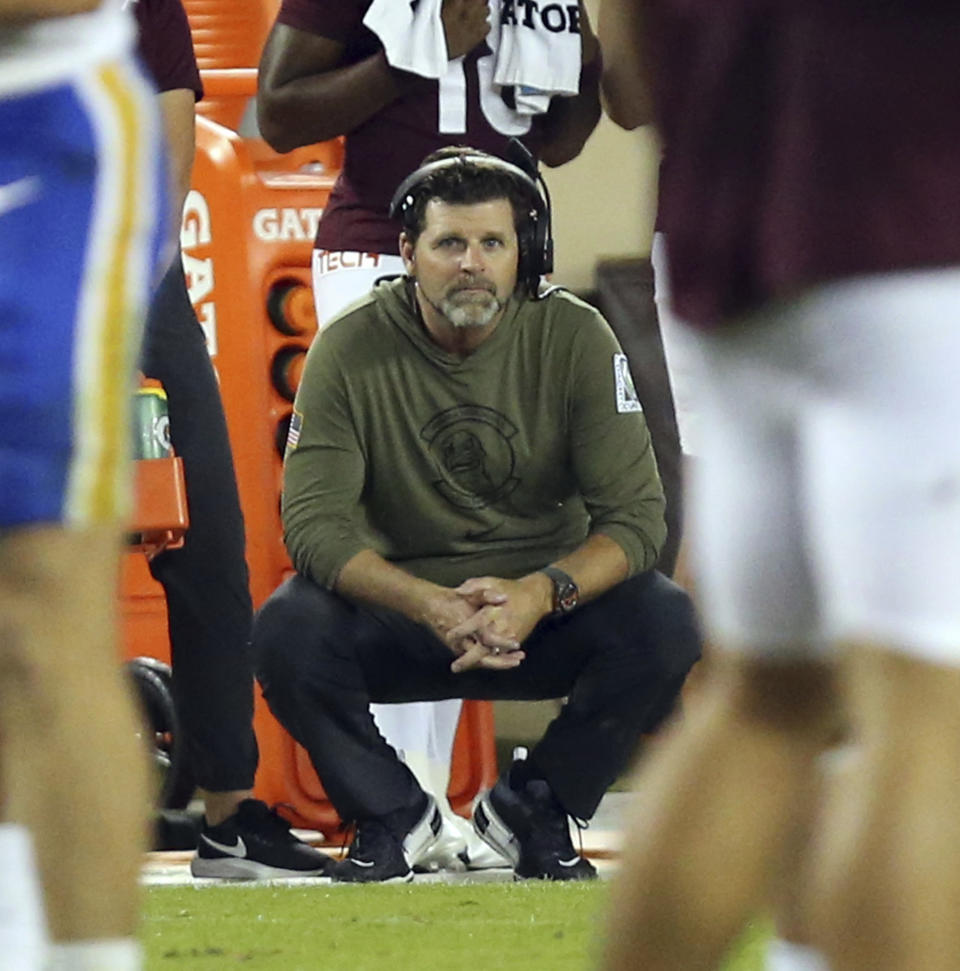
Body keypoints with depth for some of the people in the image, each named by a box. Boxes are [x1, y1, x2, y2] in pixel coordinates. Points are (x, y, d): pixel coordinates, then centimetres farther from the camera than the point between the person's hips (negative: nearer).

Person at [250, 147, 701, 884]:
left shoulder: (574, 339, -9)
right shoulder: (353, 349, -10)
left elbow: (636, 516, -13)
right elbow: (315, 520, -17)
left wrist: (541, 595, -33)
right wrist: (430, 607, -34)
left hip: (547, 608, 1)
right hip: (397, 606, -1)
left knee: (667, 624, -27)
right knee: (285, 631, -30)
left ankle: (532, 809, -1)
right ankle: (393, 815, -2)